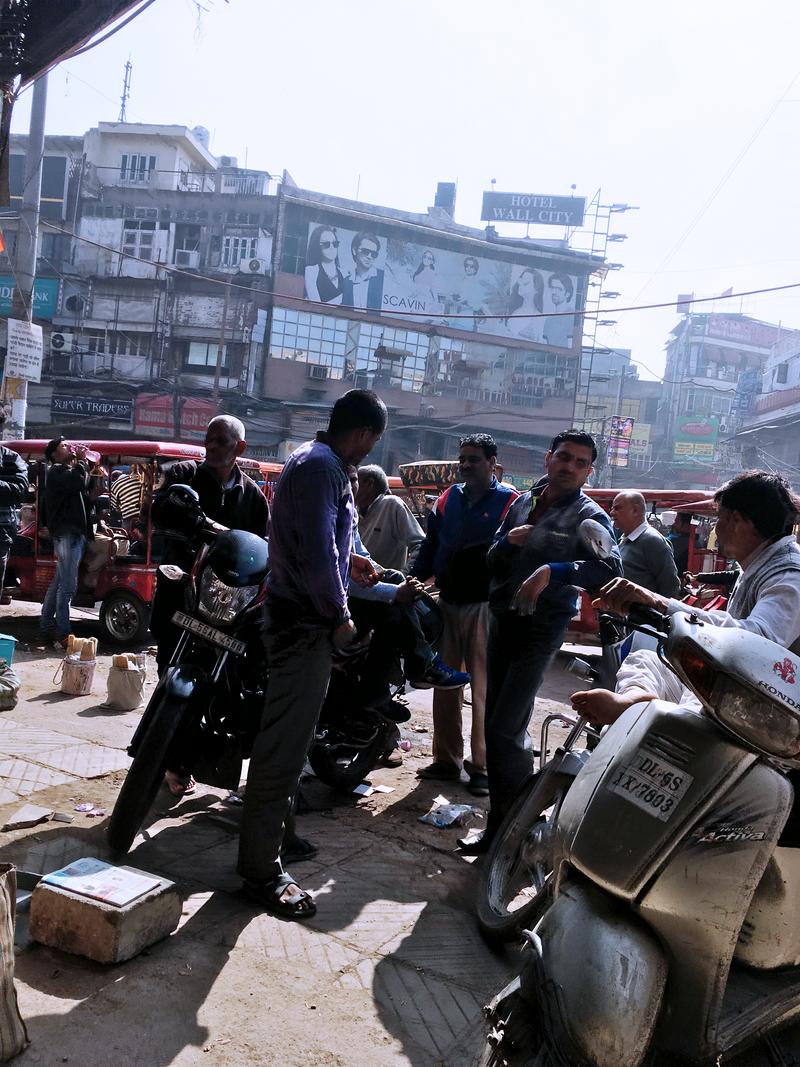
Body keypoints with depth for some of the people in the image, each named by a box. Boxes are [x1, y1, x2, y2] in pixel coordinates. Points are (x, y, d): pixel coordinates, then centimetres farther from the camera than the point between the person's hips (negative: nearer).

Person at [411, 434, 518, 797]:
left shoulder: (510, 502, -3)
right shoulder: (448, 499, 12)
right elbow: (429, 548, 13)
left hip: (486, 607, -5)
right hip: (448, 604, 5)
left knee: (484, 689, -1)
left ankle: (482, 766, 8)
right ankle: (446, 760, 20)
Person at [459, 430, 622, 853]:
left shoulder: (588, 516, -6)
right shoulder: (523, 503, 12)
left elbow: (611, 568, -23)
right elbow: (493, 562, 13)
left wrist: (552, 571, -32)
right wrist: (508, 542, -9)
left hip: (541, 627, -7)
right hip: (501, 620, 7)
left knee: (504, 728, -11)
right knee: (495, 722, 13)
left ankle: (507, 822, 4)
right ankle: (503, 816, 28)